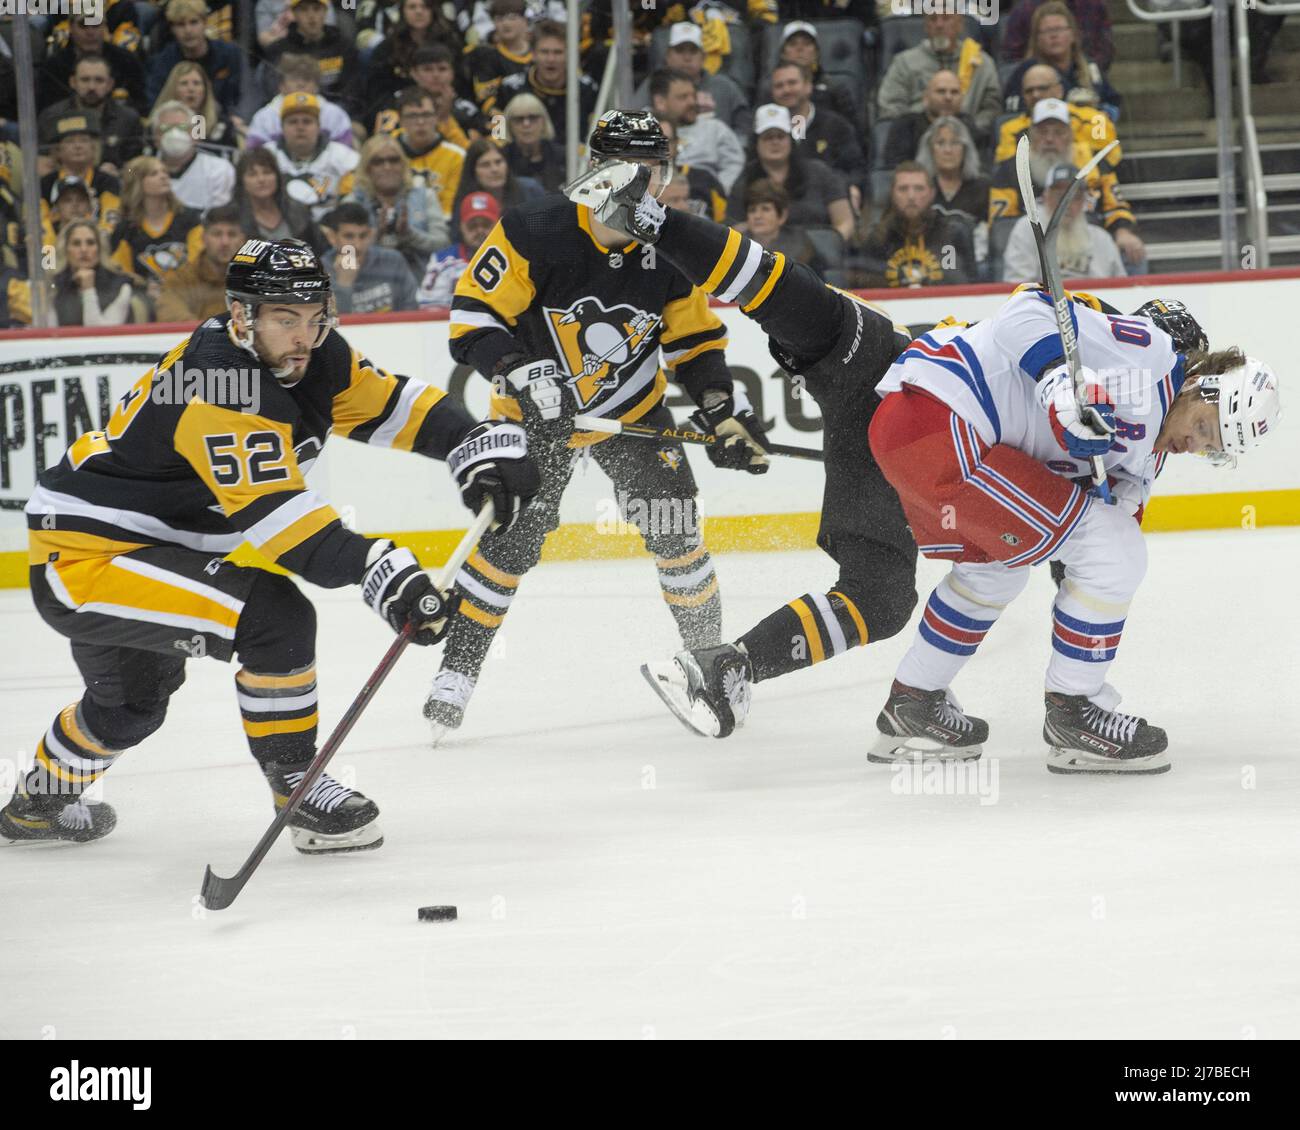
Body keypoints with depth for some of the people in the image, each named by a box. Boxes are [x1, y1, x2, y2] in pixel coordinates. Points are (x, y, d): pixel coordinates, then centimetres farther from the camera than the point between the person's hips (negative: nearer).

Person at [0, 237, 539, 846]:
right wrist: (376, 569, -47)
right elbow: (274, 510, -37)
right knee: (274, 615, -25)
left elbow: (394, 404, 5)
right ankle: (298, 789, -10)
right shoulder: (218, 381, -29)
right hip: (82, 558, -10)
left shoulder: (312, 359, -2)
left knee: (133, 700, 33)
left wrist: (483, 443, -13)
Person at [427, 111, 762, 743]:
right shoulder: (534, 235, -25)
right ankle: (458, 669, 0)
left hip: (633, 406, 3)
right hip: (537, 407, -3)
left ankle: (709, 651, 16)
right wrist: (524, 375, -36)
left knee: (673, 523, -4)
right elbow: (473, 318, -23)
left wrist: (723, 413, -12)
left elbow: (695, 341, 0)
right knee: (511, 536, -12)